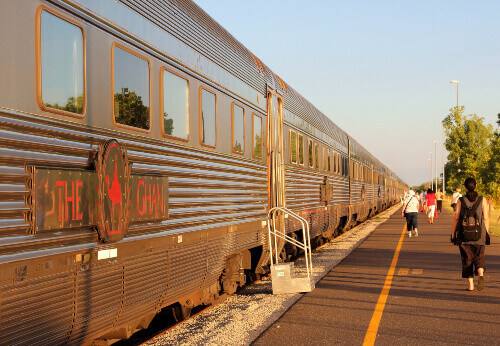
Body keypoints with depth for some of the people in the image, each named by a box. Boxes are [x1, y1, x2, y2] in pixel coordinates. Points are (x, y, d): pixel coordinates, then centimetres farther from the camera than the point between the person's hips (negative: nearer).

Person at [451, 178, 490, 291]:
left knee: (467, 260, 8)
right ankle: (481, 275, -16)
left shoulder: (461, 200, -2)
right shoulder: (482, 200, -1)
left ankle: (470, 285, 5)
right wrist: (487, 233, 8)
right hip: (479, 234, 0)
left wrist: (453, 234, 4)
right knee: (479, 257, 12)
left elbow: (456, 218, -3)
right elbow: (486, 219, -1)